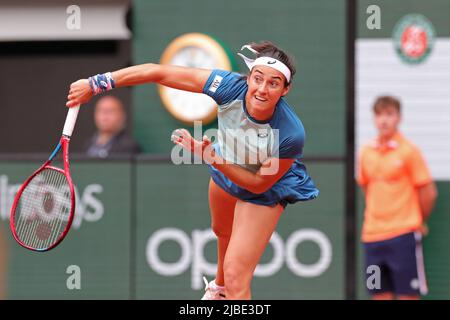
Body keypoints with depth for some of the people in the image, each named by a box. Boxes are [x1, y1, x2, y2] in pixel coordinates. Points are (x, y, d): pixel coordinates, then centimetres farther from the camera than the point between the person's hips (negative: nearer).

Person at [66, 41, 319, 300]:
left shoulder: (292, 135, -42)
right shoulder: (231, 87, -36)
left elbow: (259, 183, -27)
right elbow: (157, 72, -32)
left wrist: (212, 157, -40)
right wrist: (96, 84, -31)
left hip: (265, 190, -5)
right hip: (224, 172, 5)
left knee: (236, 278, -11)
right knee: (223, 231, 34)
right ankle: (220, 287, 66)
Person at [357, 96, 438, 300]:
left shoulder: (408, 151, -6)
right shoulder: (366, 153, 9)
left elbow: (428, 192, -3)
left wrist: (418, 222, 6)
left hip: (403, 235, -5)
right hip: (372, 235, 5)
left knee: (408, 294, -3)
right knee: (380, 294, 6)